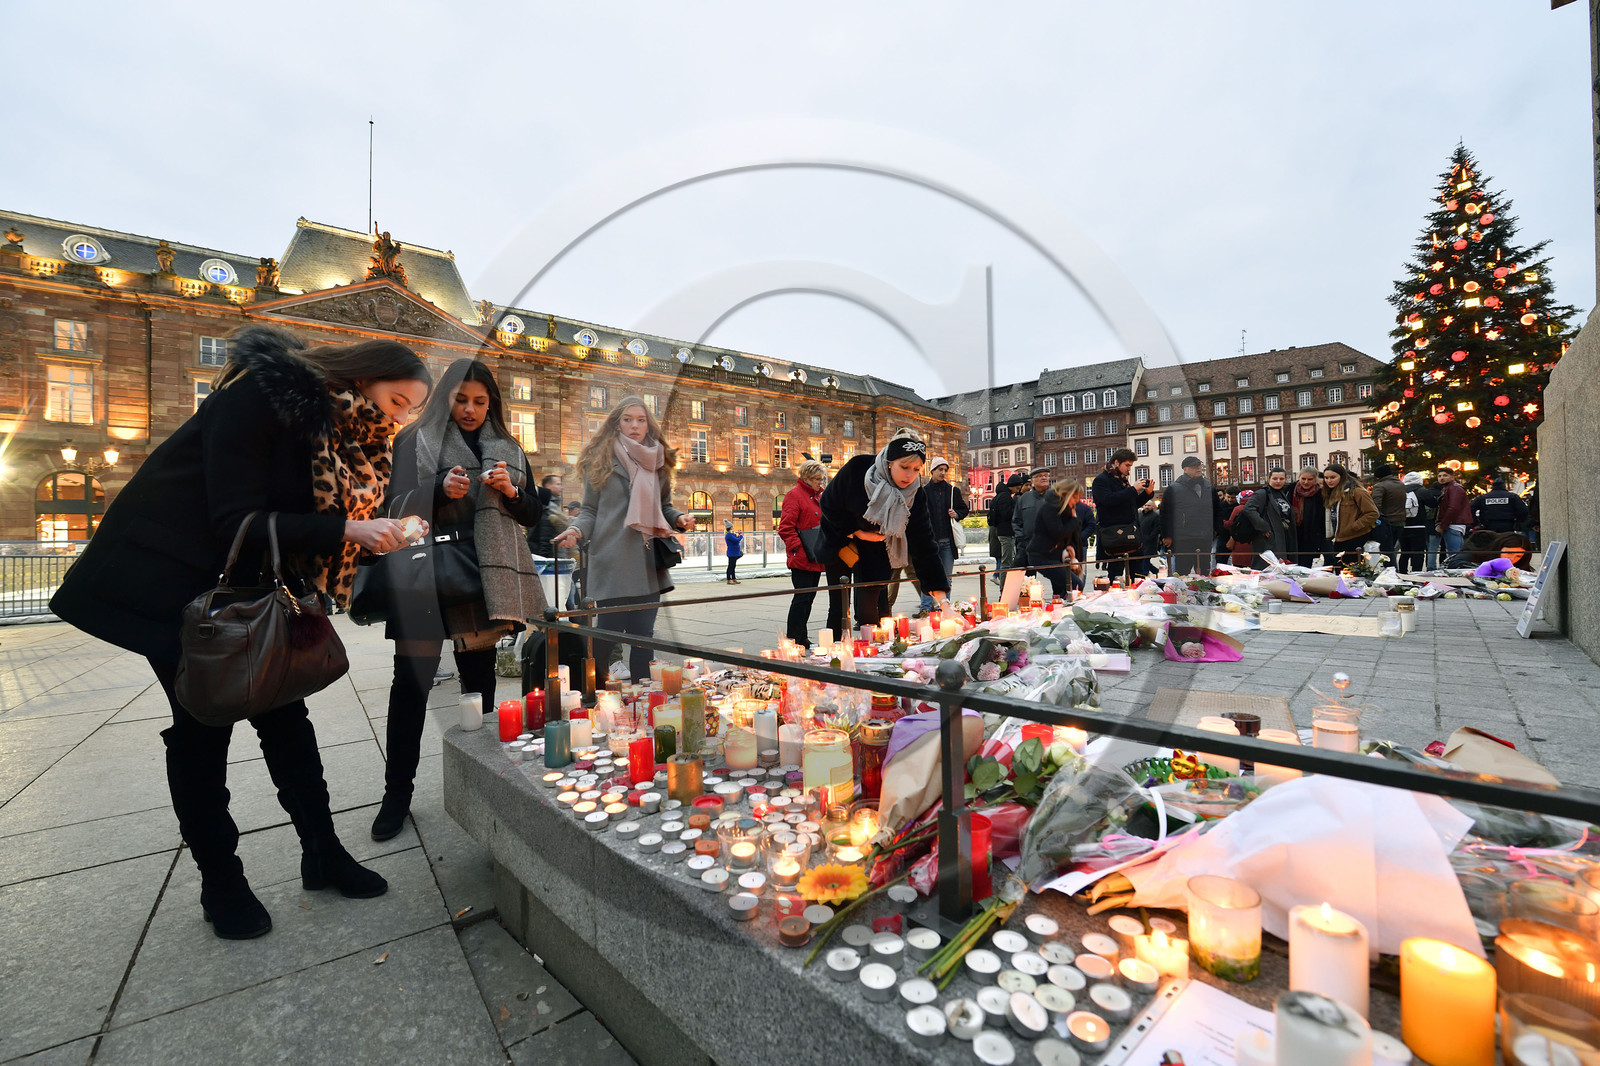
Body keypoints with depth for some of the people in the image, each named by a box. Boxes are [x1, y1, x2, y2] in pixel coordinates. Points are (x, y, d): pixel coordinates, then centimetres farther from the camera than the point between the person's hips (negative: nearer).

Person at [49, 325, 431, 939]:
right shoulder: (261, 396, -23)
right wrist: (345, 530, -34)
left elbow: (297, 522, 2)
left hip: (245, 583, 6)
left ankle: (322, 853, 14)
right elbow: (237, 522, -27)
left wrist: (378, 537, -14)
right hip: (169, 573, -6)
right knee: (203, 722, -2)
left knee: (285, 710, 4)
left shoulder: (347, 434, -2)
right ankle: (221, 883, 15)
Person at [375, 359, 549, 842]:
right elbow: (397, 506, 1)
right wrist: (439, 489, -17)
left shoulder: (508, 449, 15)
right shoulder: (415, 440, 8)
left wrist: (511, 491, -7)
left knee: (480, 677, 8)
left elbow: (534, 514, 14)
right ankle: (398, 792, 13)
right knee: (412, 680, -1)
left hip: (483, 575, 2)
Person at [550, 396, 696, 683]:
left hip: (648, 563, 4)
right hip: (612, 563, -3)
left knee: (644, 636, 7)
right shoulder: (600, 460, 4)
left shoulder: (658, 461, 15)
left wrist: (679, 518, 0)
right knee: (608, 633, -3)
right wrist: (576, 530, -15)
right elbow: (590, 510, 5)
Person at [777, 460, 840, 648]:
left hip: (815, 560, 9)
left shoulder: (817, 496, 19)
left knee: (809, 598, 11)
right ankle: (794, 641, 2)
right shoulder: (794, 495, -8)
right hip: (801, 561, -9)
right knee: (802, 598, -6)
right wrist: (799, 549, -21)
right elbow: (785, 528, -15)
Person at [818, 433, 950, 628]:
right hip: (841, 537, -1)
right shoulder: (857, 469, -25)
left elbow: (924, 544, -20)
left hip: (876, 547, 1)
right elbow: (828, 504, -12)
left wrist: (941, 596, -26)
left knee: (870, 607, -7)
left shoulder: (916, 495, -19)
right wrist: (856, 532, -17)